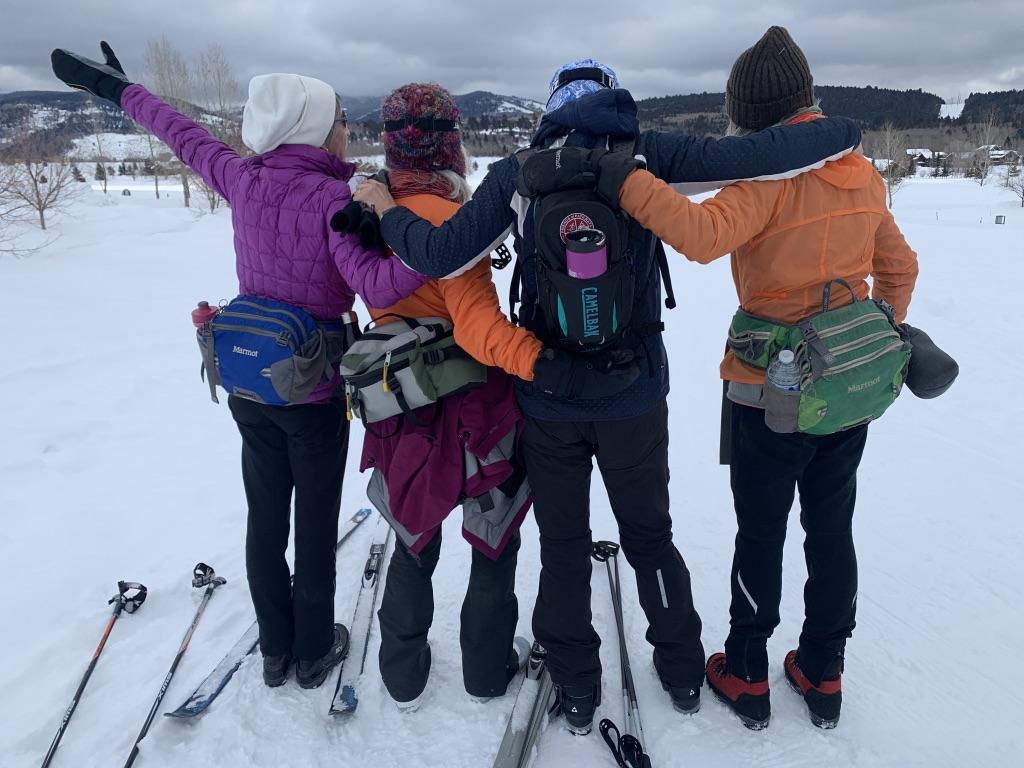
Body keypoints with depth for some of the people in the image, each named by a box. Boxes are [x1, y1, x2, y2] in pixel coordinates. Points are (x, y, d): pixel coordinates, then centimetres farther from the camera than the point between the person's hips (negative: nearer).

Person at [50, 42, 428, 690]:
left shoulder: (244, 179, -2)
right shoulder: (334, 199, -19)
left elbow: (185, 136, 15)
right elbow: (377, 286, -32)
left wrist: (118, 88, 32)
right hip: (314, 394, -6)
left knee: (265, 519, 18)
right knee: (316, 525, 11)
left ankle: (276, 650, 35)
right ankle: (314, 653, 30)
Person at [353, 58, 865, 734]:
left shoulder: (519, 173, -4)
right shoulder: (646, 154, -4)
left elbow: (442, 257, -10)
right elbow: (755, 157, -8)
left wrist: (386, 209, 8)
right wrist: (843, 133, 10)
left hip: (547, 398, 0)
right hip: (636, 397, 1)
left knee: (563, 546, 16)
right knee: (650, 534, 21)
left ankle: (576, 691, 32)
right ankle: (683, 672, 38)